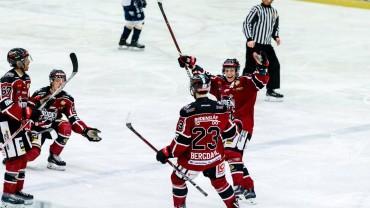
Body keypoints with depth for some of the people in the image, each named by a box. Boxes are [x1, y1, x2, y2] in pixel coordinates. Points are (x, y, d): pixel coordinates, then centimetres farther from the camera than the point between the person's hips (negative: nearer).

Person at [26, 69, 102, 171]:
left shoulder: (66, 99, -4)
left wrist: (86, 131, -19)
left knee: (65, 127, -31)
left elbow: (74, 120, -5)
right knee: (31, 154, -26)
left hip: (52, 127, 4)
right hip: (38, 128, -4)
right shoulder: (40, 94, -17)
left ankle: (54, 156, -13)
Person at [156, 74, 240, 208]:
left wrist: (167, 153, -4)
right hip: (215, 157, 4)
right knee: (219, 181, 25)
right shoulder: (220, 109, -8)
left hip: (193, 159, -3)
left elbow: (182, 140, -18)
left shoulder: (188, 111, -19)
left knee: (178, 179, 20)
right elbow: (230, 133, 3)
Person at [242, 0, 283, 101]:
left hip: (267, 45, 7)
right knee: (250, 67, -8)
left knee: (274, 65, 5)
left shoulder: (274, 12, 13)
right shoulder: (257, 9, -8)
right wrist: (249, 39, -21)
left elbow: (275, 27, 25)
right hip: (254, 44, -7)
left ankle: (270, 91, 15)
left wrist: (276, 37, 6)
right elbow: (246, 23, -13)